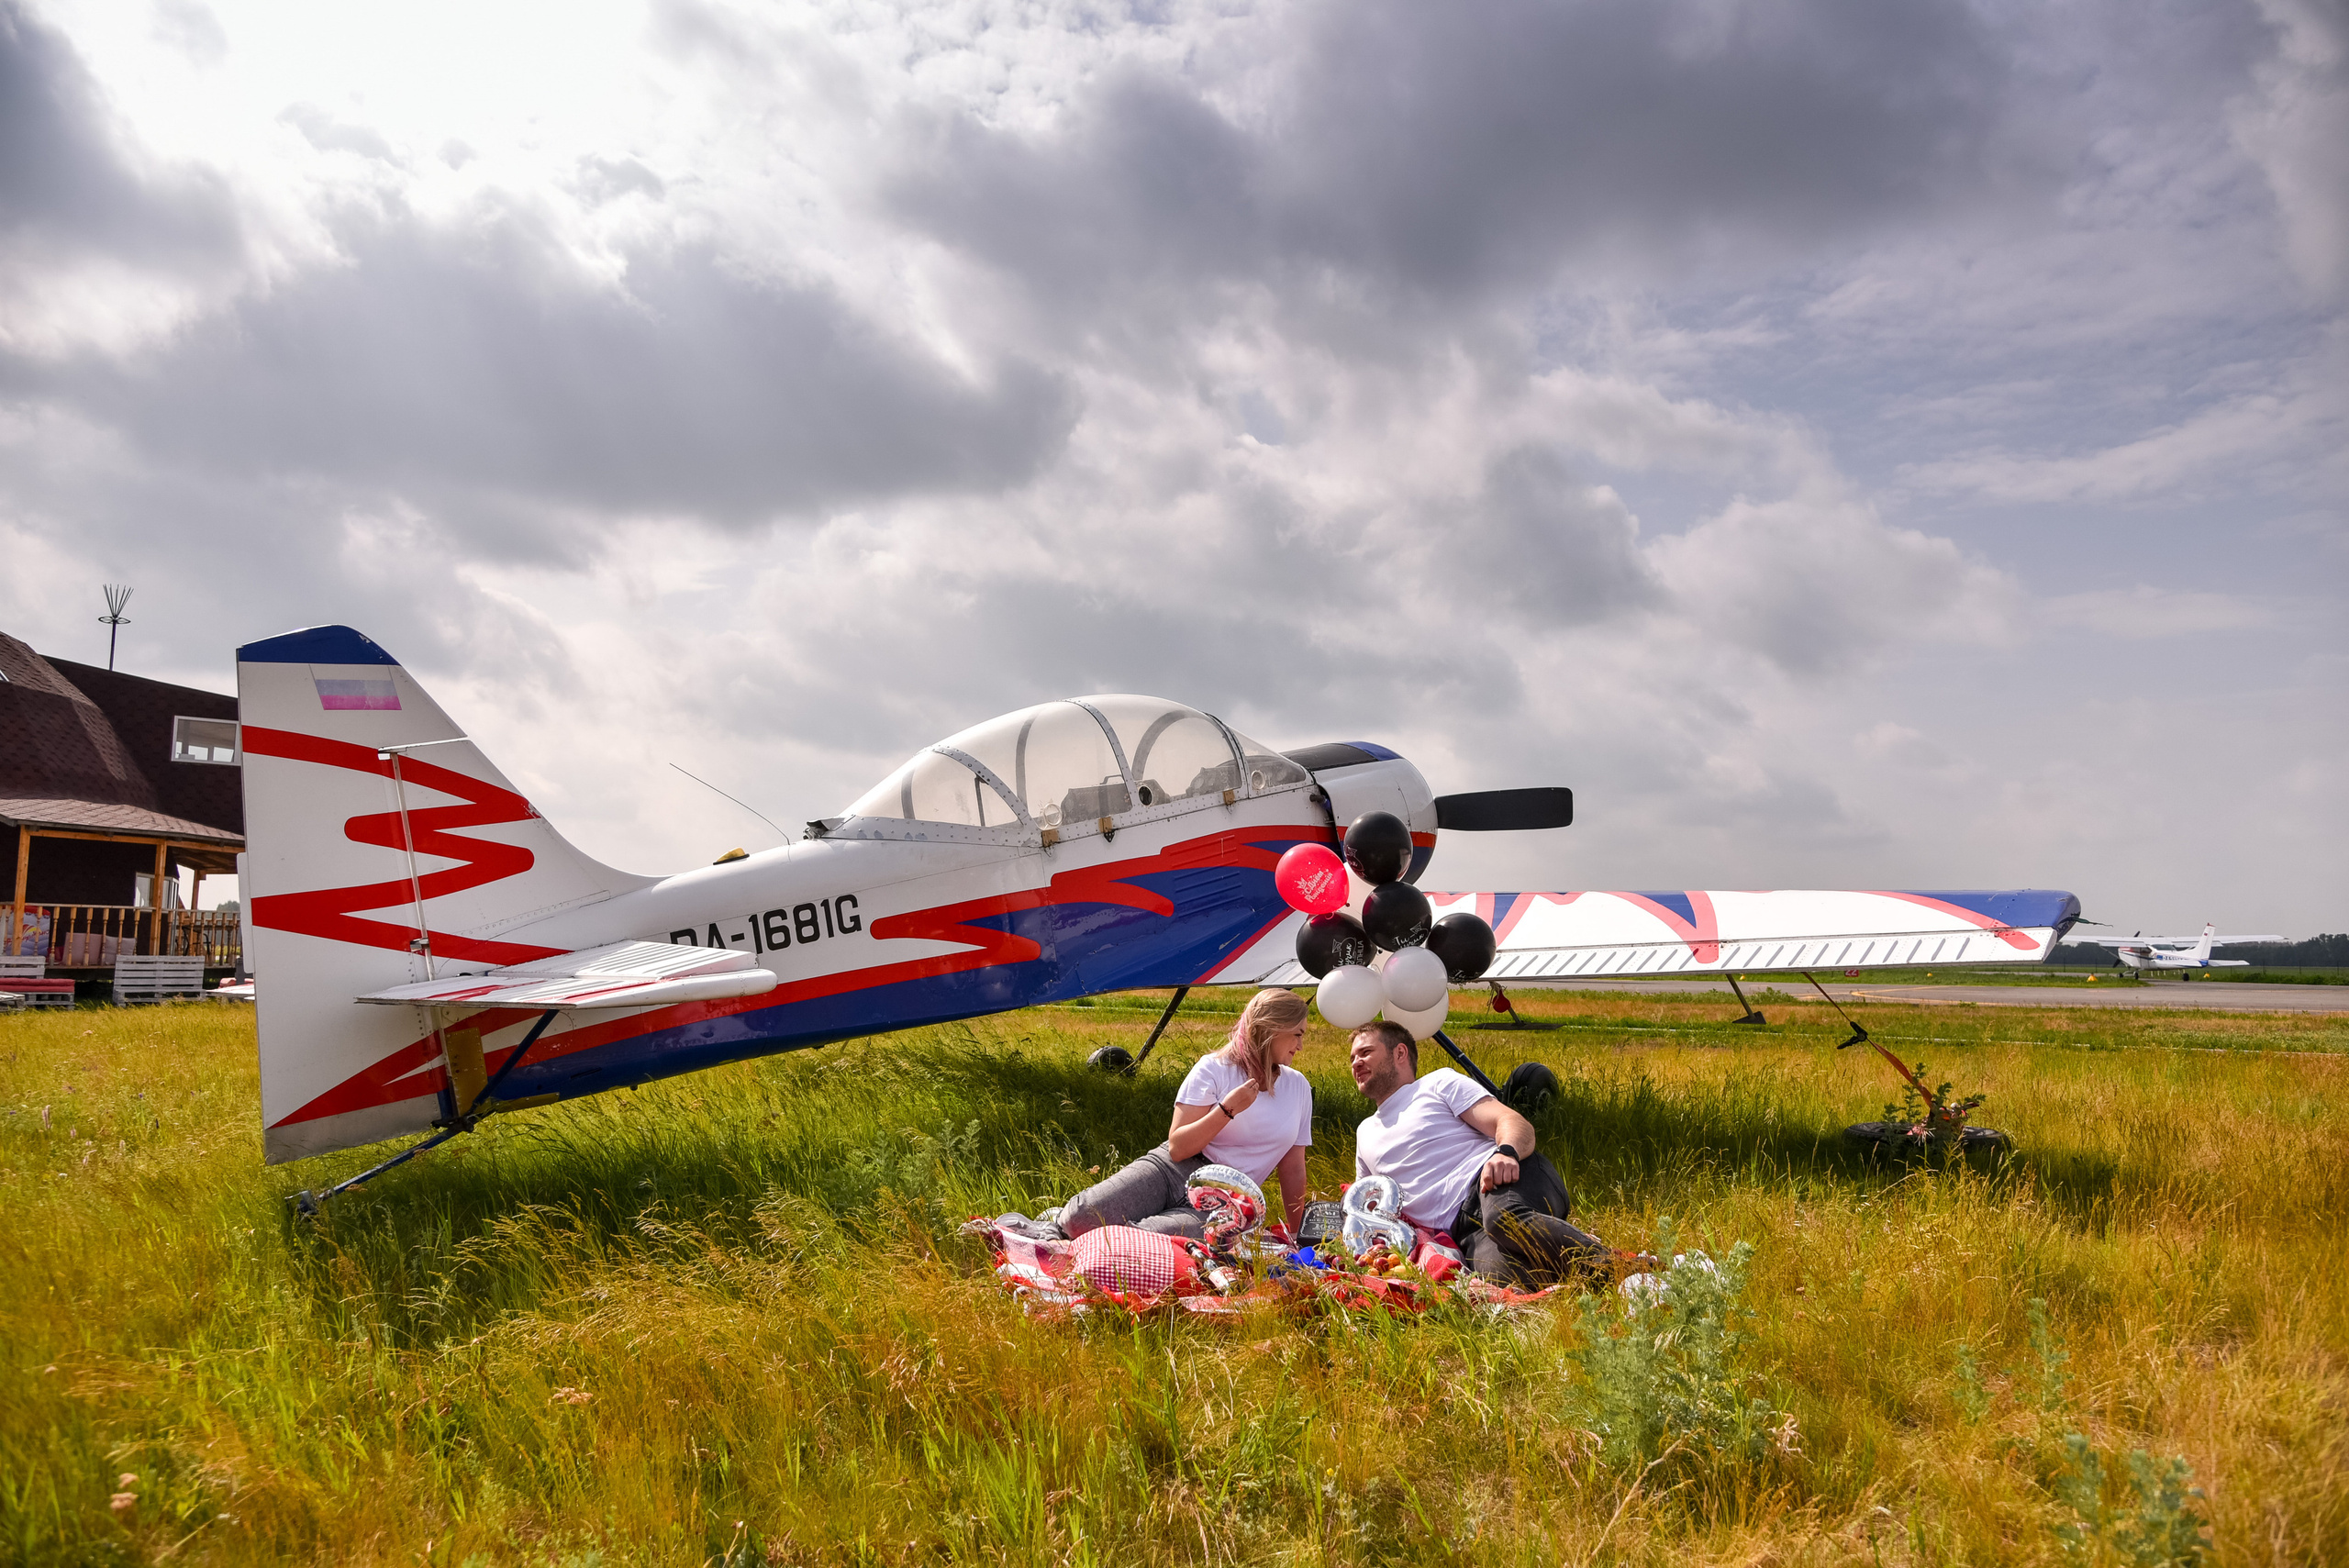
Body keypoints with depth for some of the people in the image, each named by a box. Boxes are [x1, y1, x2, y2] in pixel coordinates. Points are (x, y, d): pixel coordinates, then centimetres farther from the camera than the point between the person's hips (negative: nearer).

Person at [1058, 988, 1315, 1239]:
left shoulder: (1298, 1088, 11)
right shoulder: (1214, 1068, -1)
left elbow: (1293, 1169, 16)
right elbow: (1177, 1148, -7)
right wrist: (1227, 1110, -17)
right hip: (1171, 1172, -1)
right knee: (1081, 1218, -28)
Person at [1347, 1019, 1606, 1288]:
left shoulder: (1440, 1083, 16)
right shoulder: (1366, 1132, 33)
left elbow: (1515, 1123, 2)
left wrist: (1506, 1153, -22)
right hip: (1466, 1228, 2)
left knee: (1505, 1217, -43)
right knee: (1504, 1276, -38)